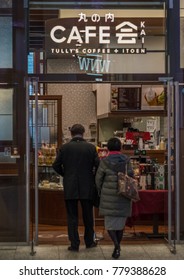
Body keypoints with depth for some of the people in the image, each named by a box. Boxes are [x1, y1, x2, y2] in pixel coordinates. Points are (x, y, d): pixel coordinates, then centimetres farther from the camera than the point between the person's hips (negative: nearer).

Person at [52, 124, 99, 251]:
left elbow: (56, 165, -3)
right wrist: (93, 177, 9)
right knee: (88, 216, 14)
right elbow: (98, 165, -8)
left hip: (70, 188, 0)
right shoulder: (91, 147, -4)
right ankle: (89, 241, 24)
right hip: (87, 188, 1)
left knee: (72, 216, 6)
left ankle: (74, 244, 5)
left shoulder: (64, 147, -3)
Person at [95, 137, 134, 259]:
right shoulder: (127, 161, -1)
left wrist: (100, 193, 16)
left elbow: (98, 179, 0)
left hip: (109, 196, -2)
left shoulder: (105, 162, -6)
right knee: (120, 221, 13)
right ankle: (117, 248, 19)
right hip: (124, 196, 2)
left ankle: (116, 245, -16)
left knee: (110, 222, 5)